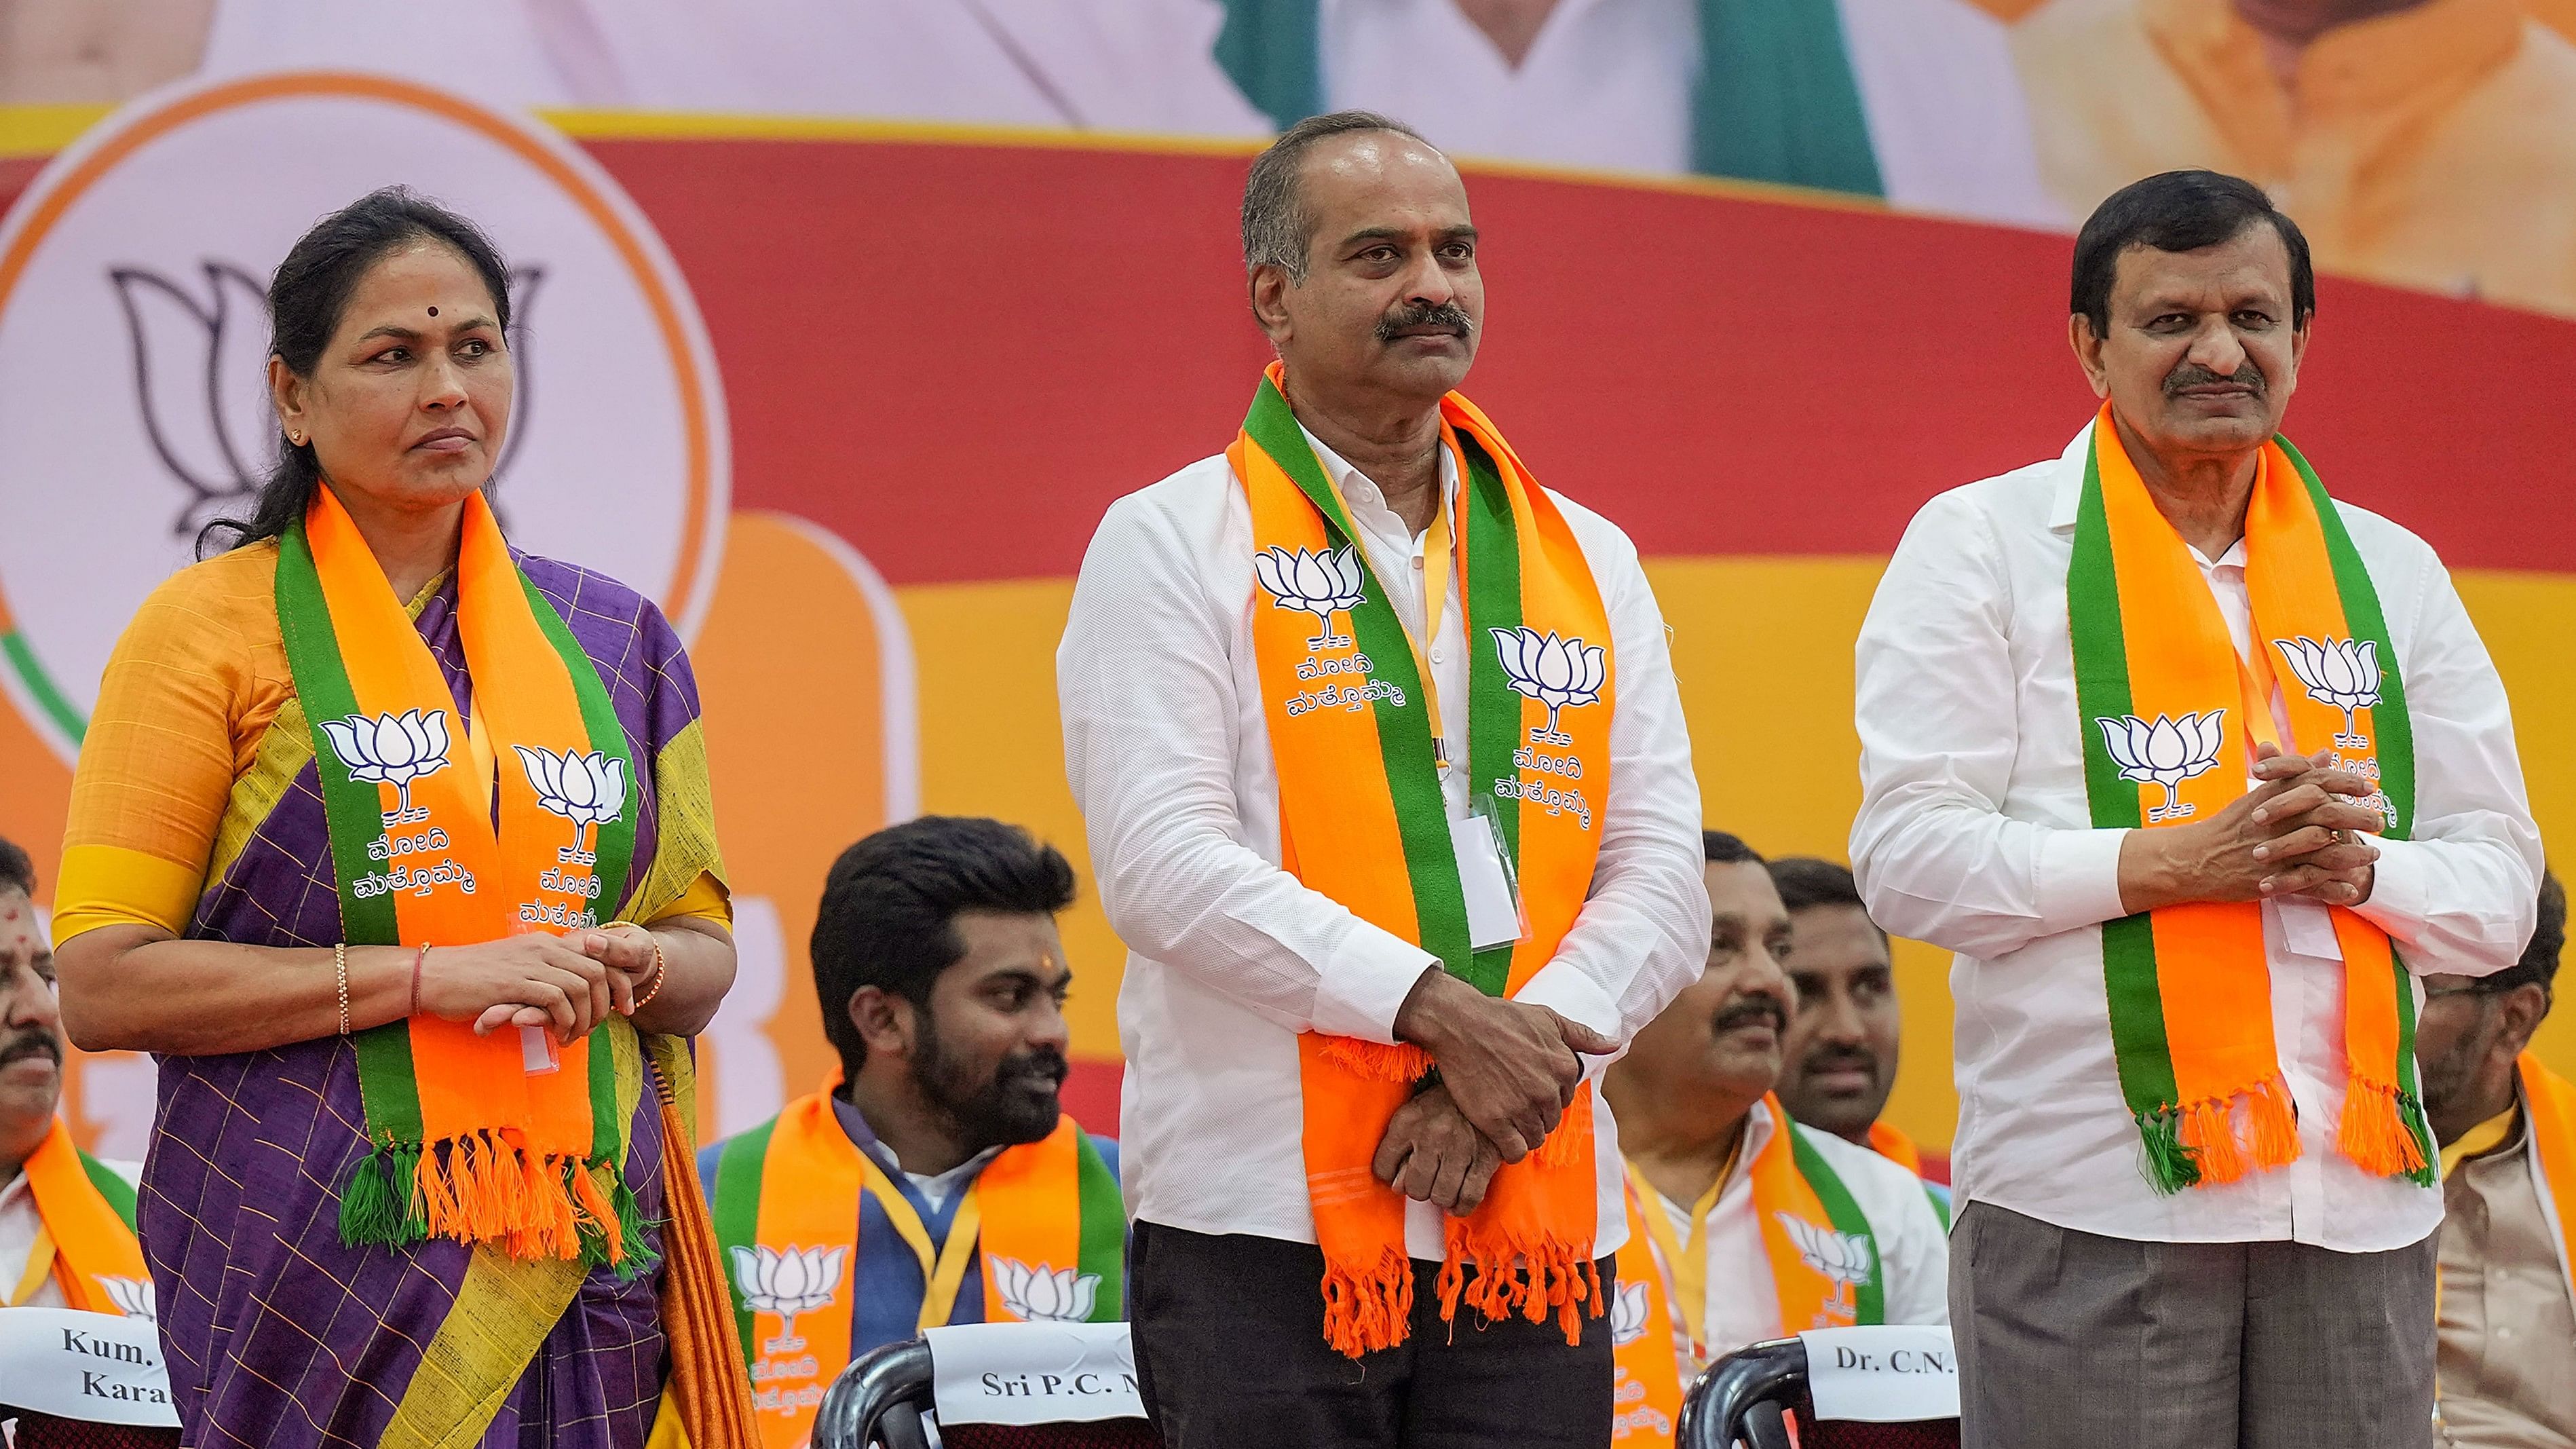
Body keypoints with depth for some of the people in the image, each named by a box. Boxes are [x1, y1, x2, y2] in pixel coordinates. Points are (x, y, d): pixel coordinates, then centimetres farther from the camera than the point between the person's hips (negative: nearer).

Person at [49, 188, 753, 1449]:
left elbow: (705, 955, 22)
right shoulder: (210, 626, 1)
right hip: (319, 1266, -4)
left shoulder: (610, 638, 14)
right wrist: (432, 978, -13)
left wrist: (629, 966, -3)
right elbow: (101, 987, -6)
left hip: (584, 1248, 4)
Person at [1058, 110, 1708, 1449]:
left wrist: (1526, 1053, -10)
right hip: (1262, 1224, -4)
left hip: (1534, 1228, 4)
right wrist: (1436, 1012, -17)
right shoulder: (1169, 548, 2)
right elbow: (1164, 871, -10)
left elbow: (1663, 881, 8)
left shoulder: (1583, 561, 16)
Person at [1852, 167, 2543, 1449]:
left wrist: (2359, 867, -9)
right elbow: (1906, 858, -5)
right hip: (2088, 1204, -4)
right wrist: (2180, 860, -15)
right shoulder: (1979, 547, 4)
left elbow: (2500, 887, 14)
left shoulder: (2391, 573, 15)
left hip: (2359, 1201, 4)